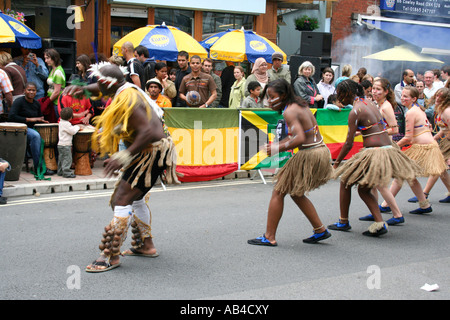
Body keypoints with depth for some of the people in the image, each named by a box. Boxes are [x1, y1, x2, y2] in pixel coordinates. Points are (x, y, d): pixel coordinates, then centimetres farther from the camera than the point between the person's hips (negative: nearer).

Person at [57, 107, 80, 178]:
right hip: (65, 145, -10)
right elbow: (73, 131, -18)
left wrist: (76, 127, 13)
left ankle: (60, 171, 24)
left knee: (61, 159, 16)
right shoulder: (66, 124, -20)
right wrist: (77, 127, -2)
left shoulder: (61, 122, 11)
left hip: (60, 144, 10)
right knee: (67, 159, -6)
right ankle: (66, 172, -5)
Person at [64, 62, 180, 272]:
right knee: (135, 198, 22)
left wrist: (125, 156, -31)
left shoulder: (128, 100, -24)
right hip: (150, 152, 11)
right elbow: (102, 89, 30)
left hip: (152, 152, -11)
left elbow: (149, 132, -32)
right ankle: (146, 245, 34)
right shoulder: (126, 89, 6)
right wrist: (83, 89, 13)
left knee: (122, 200, -13)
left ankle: (111, 256, -10)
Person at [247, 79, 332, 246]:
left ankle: (269, 237, 6)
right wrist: (277, 144, 10)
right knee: (296, 193, 23)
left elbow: (300, 138, -28)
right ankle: (320, 230, 25)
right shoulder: (300, 105, 12)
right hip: (321, 151, 10)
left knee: (278, 192, 2)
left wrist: (278, 149, -19)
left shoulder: (289, 111, -16)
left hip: (309, 156, -9)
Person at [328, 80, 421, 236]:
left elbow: (349, 144, -11)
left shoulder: (355, 111, -10)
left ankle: (343, 222, 20)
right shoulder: (371, 104, 13)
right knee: (363, 190, 19)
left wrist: (336, 163, -1)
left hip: (373, 152, -8)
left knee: (345, 182, 13)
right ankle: (379, 223, 5)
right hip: (389, 150, 8)